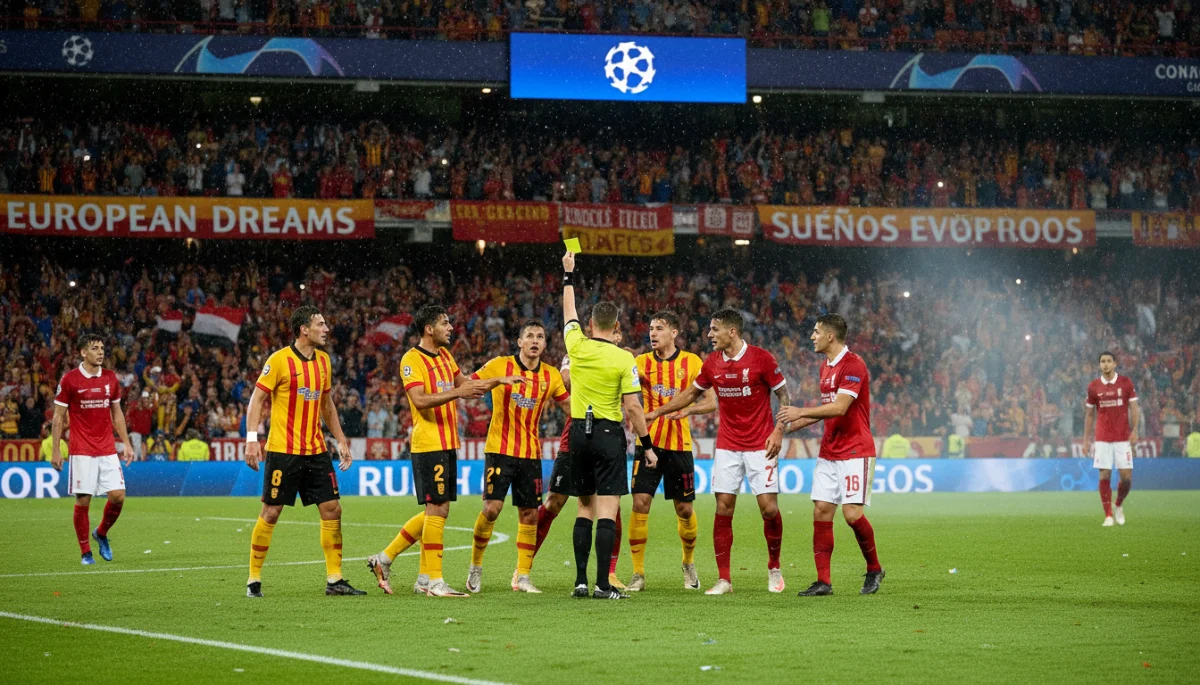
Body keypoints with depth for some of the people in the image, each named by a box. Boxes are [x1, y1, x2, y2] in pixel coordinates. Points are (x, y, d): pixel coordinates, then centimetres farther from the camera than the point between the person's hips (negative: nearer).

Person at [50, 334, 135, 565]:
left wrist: (126, 444, 11)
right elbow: (58, 417, -1)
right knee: (83, 501, -4)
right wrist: (55, 450, -6)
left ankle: (101, 534, 21)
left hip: (108, 450, 4)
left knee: (118, 496, -6)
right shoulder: (69, 380, -5)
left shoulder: (110, 378, 7)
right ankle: (85, 552, 9)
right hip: (82, 452, -4)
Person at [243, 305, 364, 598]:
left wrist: (341, 441, 18)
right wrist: (252, 439, -18)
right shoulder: (279, 360, -9)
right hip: (283, 450, -6)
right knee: (271, 513, -3)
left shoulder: (323, 360, 11)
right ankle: (253, 580, 7)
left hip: (316, 450, 6)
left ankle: (334, 579, 8)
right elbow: (256, 399, -9)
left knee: (332, 509, 1)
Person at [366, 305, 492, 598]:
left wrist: (481, 385, 10)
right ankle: (433, 580, -3)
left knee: (436, 511, 11)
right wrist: (457, 392, -27)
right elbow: (420, 400, -22)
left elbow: (461, 381, 27)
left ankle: (385, 559, 19)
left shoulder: (444, 354, 15)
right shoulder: (411, 360, -11)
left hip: (448, 444, 9)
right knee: (437, 510, -8)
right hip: (429, 444, -9)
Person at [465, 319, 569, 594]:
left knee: (529, 514, 2)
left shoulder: (551, 376, 7)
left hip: (531, 453, 4)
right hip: (500, 449, -4)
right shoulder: (500, 365, -3)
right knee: (492, 508, -11)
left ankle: (522, 576, 10)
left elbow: (570, 406, 15)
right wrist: (499, 380, -23)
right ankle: (476, 566, 8)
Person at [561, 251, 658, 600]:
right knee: (607, 512, -6)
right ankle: (603, 584, -12)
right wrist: (647, 446, -2)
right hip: (609, 434, -4)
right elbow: (633, 407, -11)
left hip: (579, 433, 4)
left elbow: (569, 312, 19)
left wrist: (569, 275, 32)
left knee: (585, 509, 12)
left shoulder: (577, 346, 0)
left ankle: (581, 581, 9)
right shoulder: (624, 359, -9)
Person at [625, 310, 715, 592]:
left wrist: (688, 409, -18)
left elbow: (712, 402, 1)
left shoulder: (692, 362, 0)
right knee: (640, 503, -10)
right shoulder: (642, 362, 4)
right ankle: (638, 574, -4)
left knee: (684, 509, 7)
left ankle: (689, 564, 31)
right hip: (648, 442, 0)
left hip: (679, 445, 0)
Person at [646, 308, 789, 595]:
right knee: (723, 509, -3)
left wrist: (778, 431, -14)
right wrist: (657, 412, 15)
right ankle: (724, 579, 2)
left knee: (769, 507, -8)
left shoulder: (761, 358, -10)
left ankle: (774, 569, 14)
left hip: (760, 446, -4)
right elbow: (692, 393, 18)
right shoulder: (712, 363, 3)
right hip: (727, 447, 4)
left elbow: (784, 395, -4)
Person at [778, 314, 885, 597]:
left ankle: (874, 570, 9)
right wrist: (795, 424, 22)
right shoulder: (826, 367, 14)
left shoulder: (853, 365, -15)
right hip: (828, 453, 8)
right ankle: (823, 581, 0)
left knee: (852, 512, -13)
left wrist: (802, 412, -20)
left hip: (855, 452, -8)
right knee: (821, 511, -1)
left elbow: (839, 407, -23)